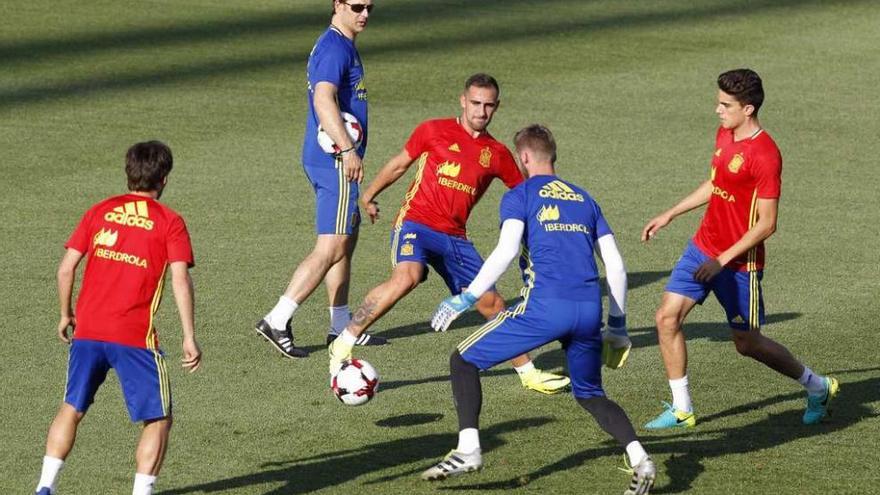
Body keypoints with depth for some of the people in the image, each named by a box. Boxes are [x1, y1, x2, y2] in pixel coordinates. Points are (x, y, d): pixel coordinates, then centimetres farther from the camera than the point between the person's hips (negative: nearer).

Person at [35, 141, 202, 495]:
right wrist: (189, 338, -10)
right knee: (159, 420, 7)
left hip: (87, 331, 4)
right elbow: (180, 280, -10)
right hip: (133, 337, -4)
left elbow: (66, 268, 7)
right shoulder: (169, 223, 0)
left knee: (72, 408, 20)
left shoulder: (99, 212, 10)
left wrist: (66, 314, 21)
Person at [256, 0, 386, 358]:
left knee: (346, 240, 16)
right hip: (335, 162, -11)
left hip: (330, 158, 11)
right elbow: (324, 100, -30)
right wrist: (347, 149, -38)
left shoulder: (342, 46, 17)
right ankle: (277, 321, -13)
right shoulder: (335, 49, -16)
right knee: (332, 247, -11)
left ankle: (341, 326, 22)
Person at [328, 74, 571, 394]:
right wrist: (369, 196, 22)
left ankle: (528, 373, 21)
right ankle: (343, 345, -25)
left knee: (492, 303, 4)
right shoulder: (434, 131, 2)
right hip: (416, 222, -4)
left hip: (455, 236, 4)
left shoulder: (497, 154, 10)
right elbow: (400, 164, 15)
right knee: (406, 277, -33)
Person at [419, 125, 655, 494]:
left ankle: (468, 449, -5)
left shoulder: (519, 196, 9)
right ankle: (639, 458, -1)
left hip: (544, 306, -5)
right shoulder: (583, 199, 24)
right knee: (589, 395, 22)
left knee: (463, 361, 10)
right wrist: (618, 322, 27)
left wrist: (465, 299, -7)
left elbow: (507, 250, -9)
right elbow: (615, 265, 19)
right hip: (589, 310, 5)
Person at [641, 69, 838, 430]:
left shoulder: (765, 156, -23)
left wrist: (723, 260, -22)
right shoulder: (724, 135, 3)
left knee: (747, 343, 5)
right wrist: (669, 215, 21)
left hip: (739, 262, -8)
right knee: (667, 317, -4)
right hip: (703, 246, 8)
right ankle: (681, 409, 7)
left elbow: (766, 224, -21)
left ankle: (818, 387, 28)